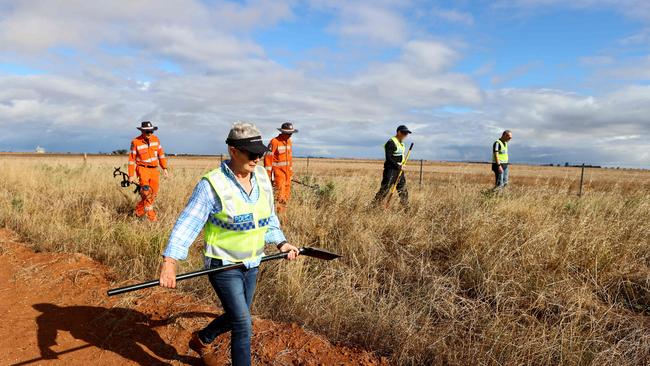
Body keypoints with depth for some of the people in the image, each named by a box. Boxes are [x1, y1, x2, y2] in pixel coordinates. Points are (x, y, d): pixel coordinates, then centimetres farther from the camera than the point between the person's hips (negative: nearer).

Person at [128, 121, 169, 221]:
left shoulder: (155, 139, 1)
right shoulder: (135, 142, -9)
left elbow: (161, 154, 11)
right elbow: (132, 159, -4)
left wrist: (164, 168, 8)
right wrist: (131, 175, -4)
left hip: (154, 169, 5)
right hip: (143, 169, -4)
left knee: (153, 193, 6)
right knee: (146, 190, -23)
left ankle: (139, 210, 26)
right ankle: (151, 214, -19)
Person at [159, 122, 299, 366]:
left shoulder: (261, 176, 0)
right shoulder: (212, 184, -20)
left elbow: (268, 216, 12)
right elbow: (187, 223, -22)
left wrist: (280, 242, 4)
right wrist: (170, 260, -31)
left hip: (251, 264, 7)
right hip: (223, 265, -7)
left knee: (236, 317, 22)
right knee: (243, 325, -8)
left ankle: (201, 340, 51)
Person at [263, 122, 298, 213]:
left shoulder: (289, 141, 11)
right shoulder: (274, 142, -13)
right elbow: (268, 158, -14)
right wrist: (268, 175, -15)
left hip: (287, 174, 8)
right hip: (278, 174, -8)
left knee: (287, 196, 11)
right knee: (279, 197, -11)